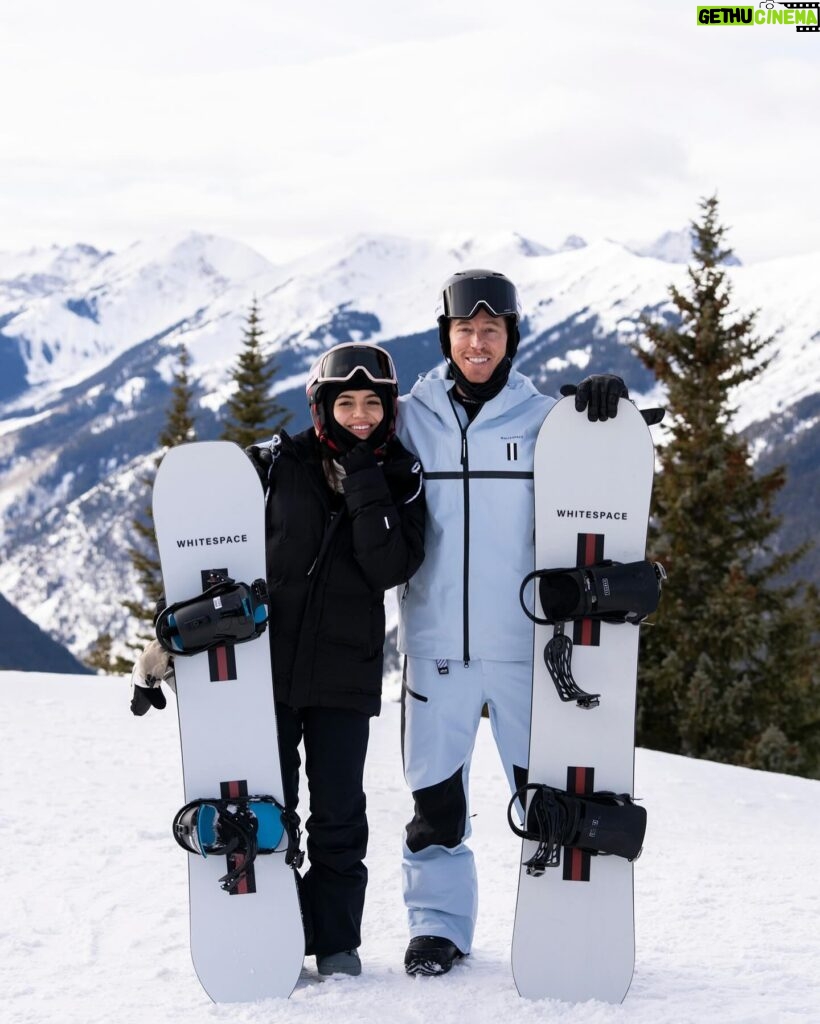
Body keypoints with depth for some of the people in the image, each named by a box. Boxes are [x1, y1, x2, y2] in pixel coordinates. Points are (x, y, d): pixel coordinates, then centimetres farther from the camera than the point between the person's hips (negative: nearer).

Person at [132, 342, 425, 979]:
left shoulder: (399, 479, 2)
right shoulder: (276, 464, 0)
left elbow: (390, 568, -13)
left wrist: (364, 482, -16)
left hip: (345, 671, 0)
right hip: (267, 662, 0)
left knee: (339, 811, 4)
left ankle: (336, 941, 16)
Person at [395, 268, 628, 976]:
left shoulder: (541, 416, 4)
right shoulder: (410, 418, 7)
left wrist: (605, 399, -15)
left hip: (522, 640, -1)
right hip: (436, 639, 1)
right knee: (435, 790, 6)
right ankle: (438, 923, 18)